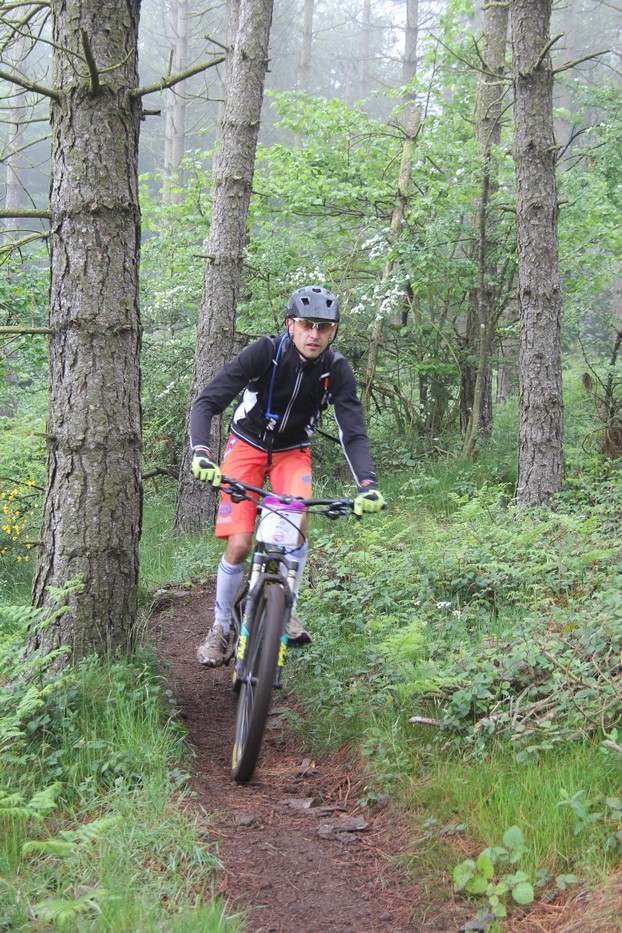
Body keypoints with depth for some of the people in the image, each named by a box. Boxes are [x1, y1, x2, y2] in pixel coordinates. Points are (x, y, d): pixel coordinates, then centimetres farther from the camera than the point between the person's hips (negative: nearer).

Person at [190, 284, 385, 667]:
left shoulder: (336, 369, -18)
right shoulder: (264, 353, -25)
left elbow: (354, 433, -20)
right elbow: (207, 403, -28)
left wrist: (368, 484, -37)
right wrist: (201, 453, -45)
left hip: (292, 452, 2)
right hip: (247, 446, -2)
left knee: (297, 524, -26)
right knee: (239, 545, -12)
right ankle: (221, 628, 9)